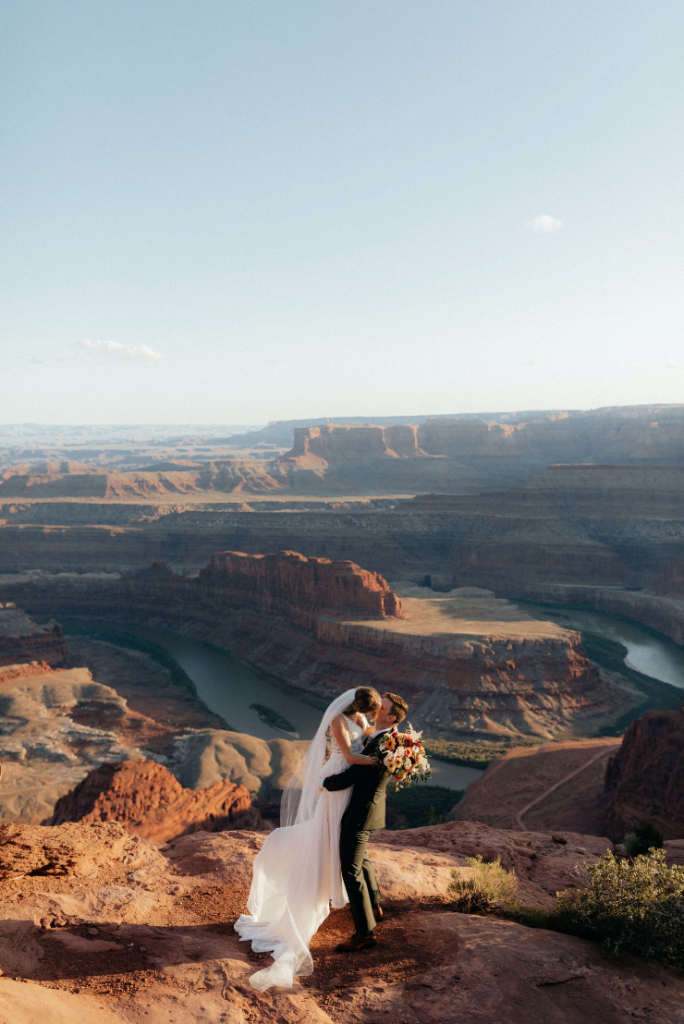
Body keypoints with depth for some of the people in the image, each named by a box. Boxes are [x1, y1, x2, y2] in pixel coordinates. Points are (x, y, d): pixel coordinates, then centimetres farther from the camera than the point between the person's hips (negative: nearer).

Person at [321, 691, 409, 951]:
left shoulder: (382, 746, -30)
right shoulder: (378, 736, 2)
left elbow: (350, 777, -26)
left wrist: (324, 782, -10)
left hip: (360, 813, -11)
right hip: (363, 809, 11)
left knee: (351, 870, -3)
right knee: (361, 859, 28)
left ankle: (365, 931, 6)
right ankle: (374, 907, 46)